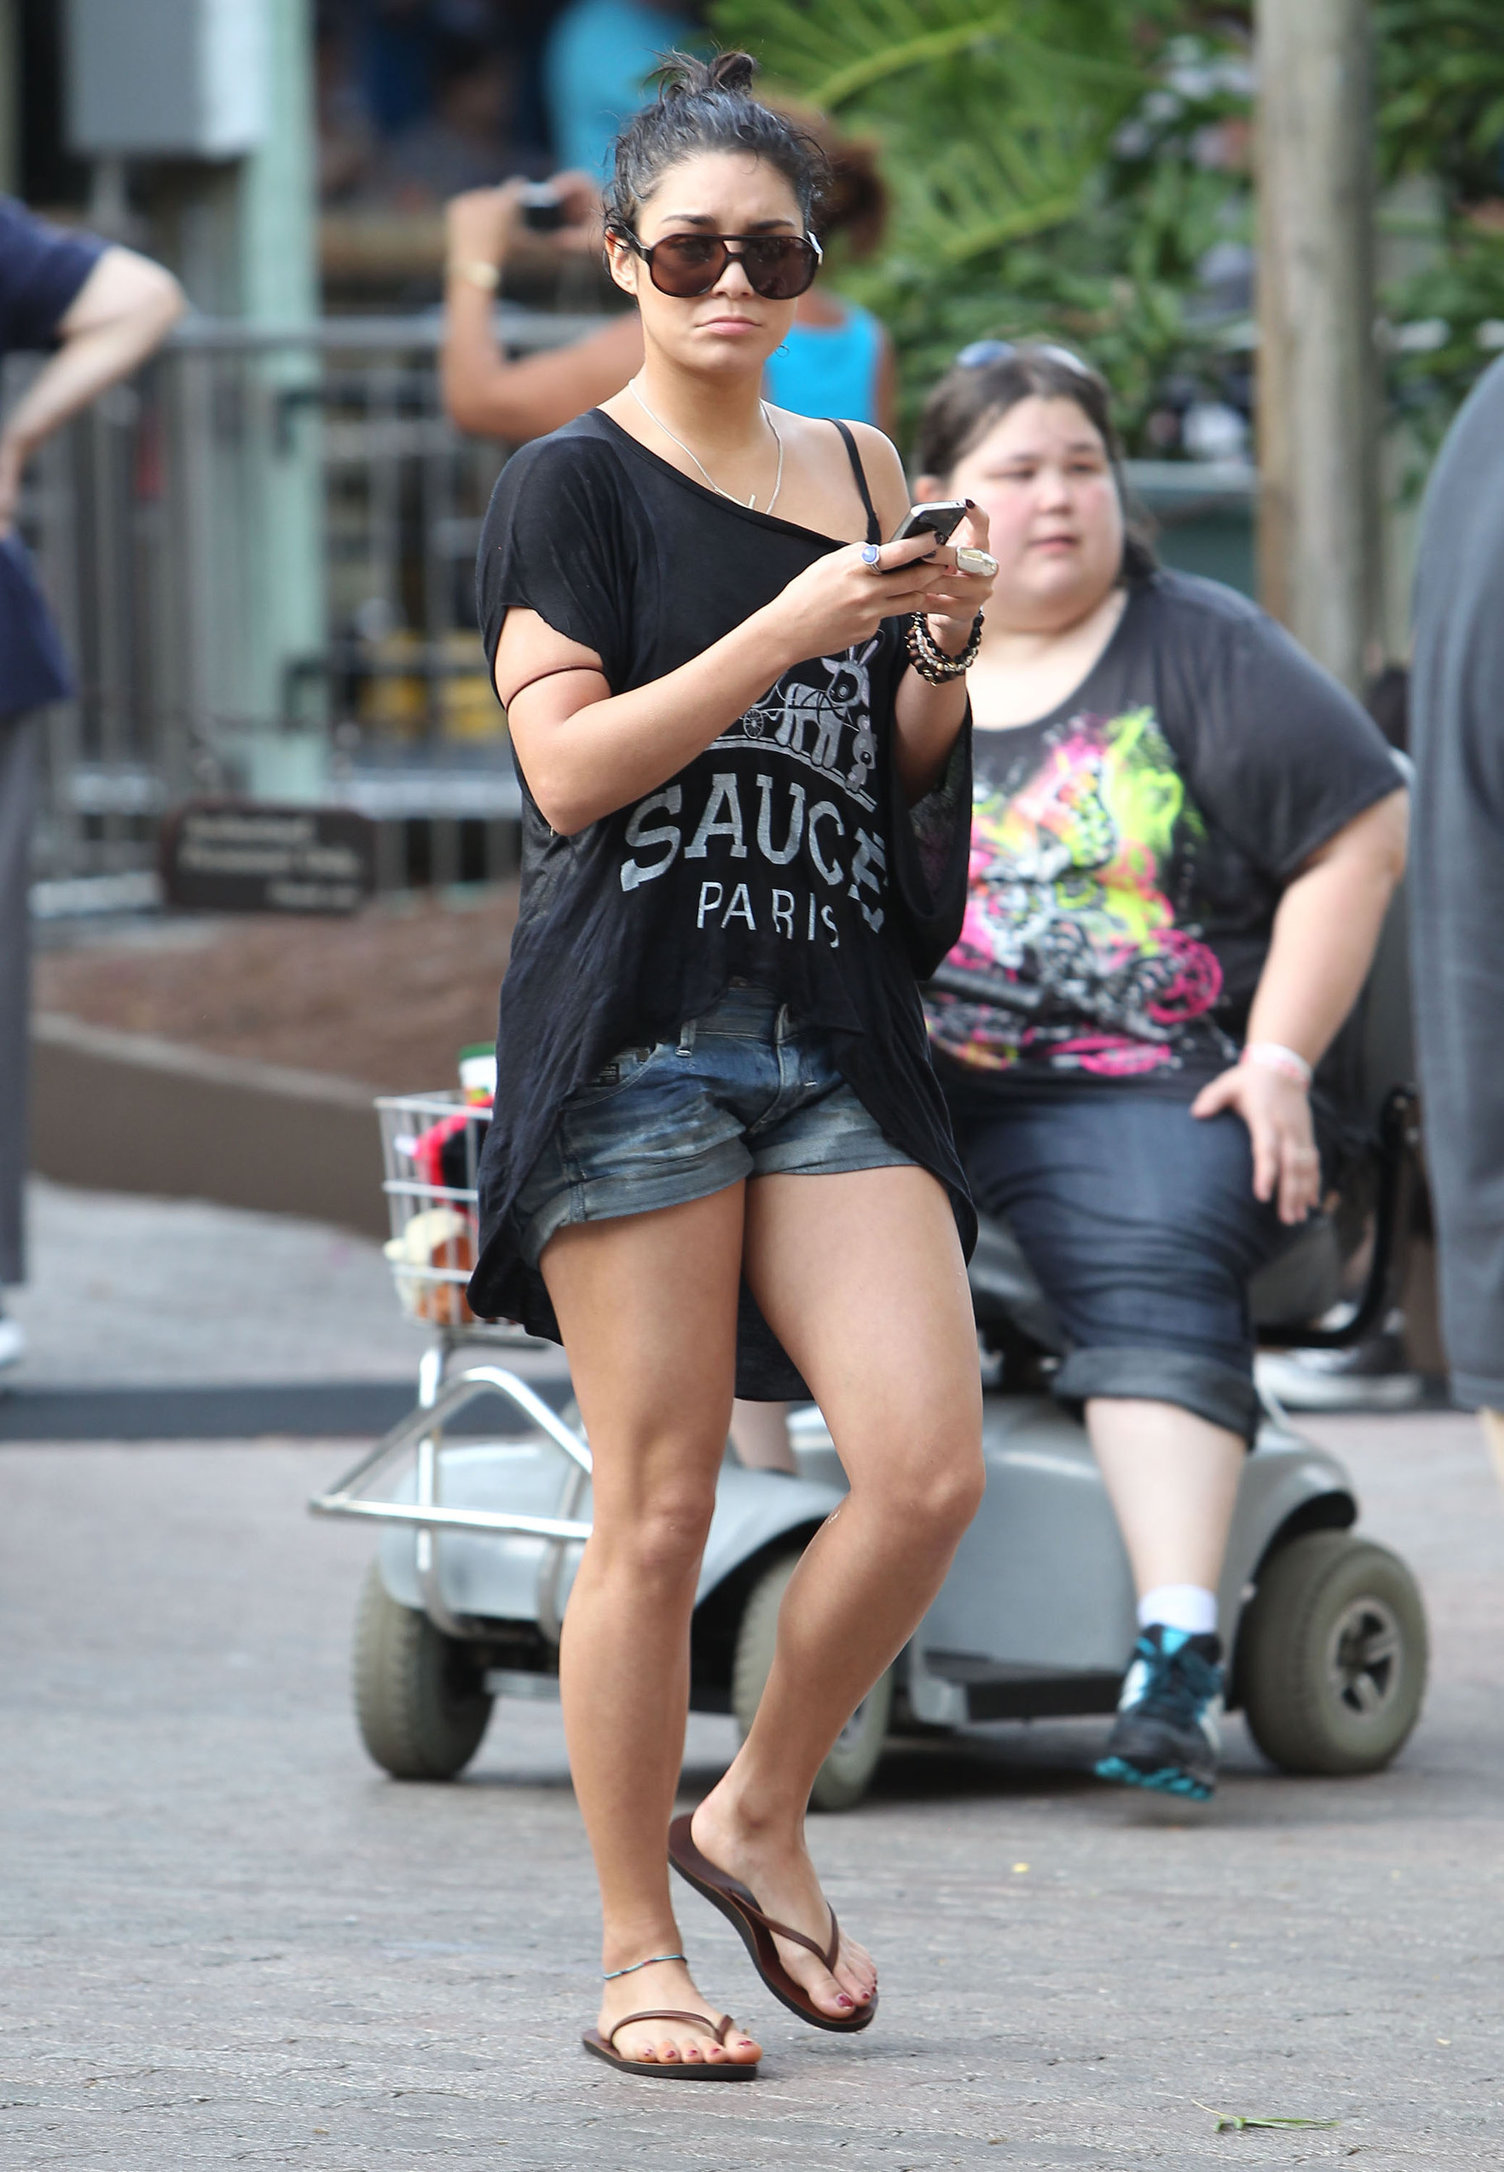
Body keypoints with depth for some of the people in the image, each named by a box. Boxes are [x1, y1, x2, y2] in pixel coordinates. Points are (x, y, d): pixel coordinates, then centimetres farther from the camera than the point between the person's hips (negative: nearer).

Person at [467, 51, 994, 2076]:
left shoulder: (857, 467, 16)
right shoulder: (572, 482, 0)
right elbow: (570, 764, -10)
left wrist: (943, 647, 2)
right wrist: (788, 632, -16)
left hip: (837, 1038, 5)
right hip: (638, 1040, -5)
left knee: (929, 1467, -8)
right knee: (657, 1512, -4)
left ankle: (758, 1815, 15)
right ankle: (640, 1960, 6)